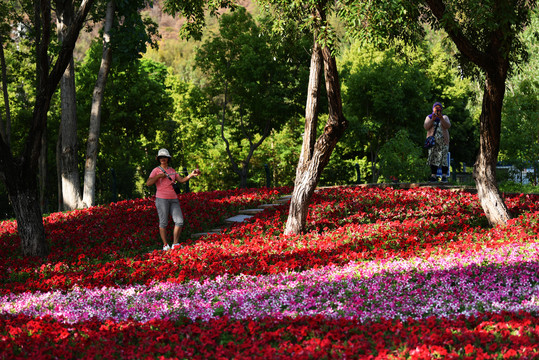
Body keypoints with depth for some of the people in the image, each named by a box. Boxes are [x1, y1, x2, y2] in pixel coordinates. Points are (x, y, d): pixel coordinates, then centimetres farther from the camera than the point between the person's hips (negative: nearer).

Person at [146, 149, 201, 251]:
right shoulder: (156, 170, 0)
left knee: (179, 221, -4)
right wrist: (159, 176, -16)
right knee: (163, 222, -3)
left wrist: (191, 175, -2)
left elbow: (181, 180, 10)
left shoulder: (172, 170, 16)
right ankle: (165, 245, 7)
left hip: (173, 199, 5)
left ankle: (175, 244, 5)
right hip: (162, 199, -5)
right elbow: (148, 183, -10)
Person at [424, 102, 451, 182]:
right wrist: (432, 119, -16)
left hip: (443, 141, -1)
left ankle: (444, 176, -6)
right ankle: (433, 176, -6)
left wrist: (441, 118, -21)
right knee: (433, 158, -5)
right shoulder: (429, 117, 12)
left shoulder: (445, 117, 10)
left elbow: (448, 126, -8)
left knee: (443, 157, -7)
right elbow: (426, 127, -3)